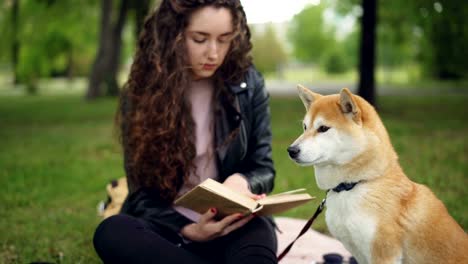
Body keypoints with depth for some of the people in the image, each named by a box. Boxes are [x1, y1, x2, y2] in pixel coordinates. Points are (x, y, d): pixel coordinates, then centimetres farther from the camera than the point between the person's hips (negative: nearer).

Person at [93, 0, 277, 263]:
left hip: (233, 225, -1)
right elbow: (142, 191, -3)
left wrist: (242, 181, -19)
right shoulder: (142, 94, -2)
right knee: (112, 232, -33)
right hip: (168, 225, 1)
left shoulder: (248, 84, 0)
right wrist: (187, 230, -23)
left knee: (257, 232, -37)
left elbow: (264, 169, 6)